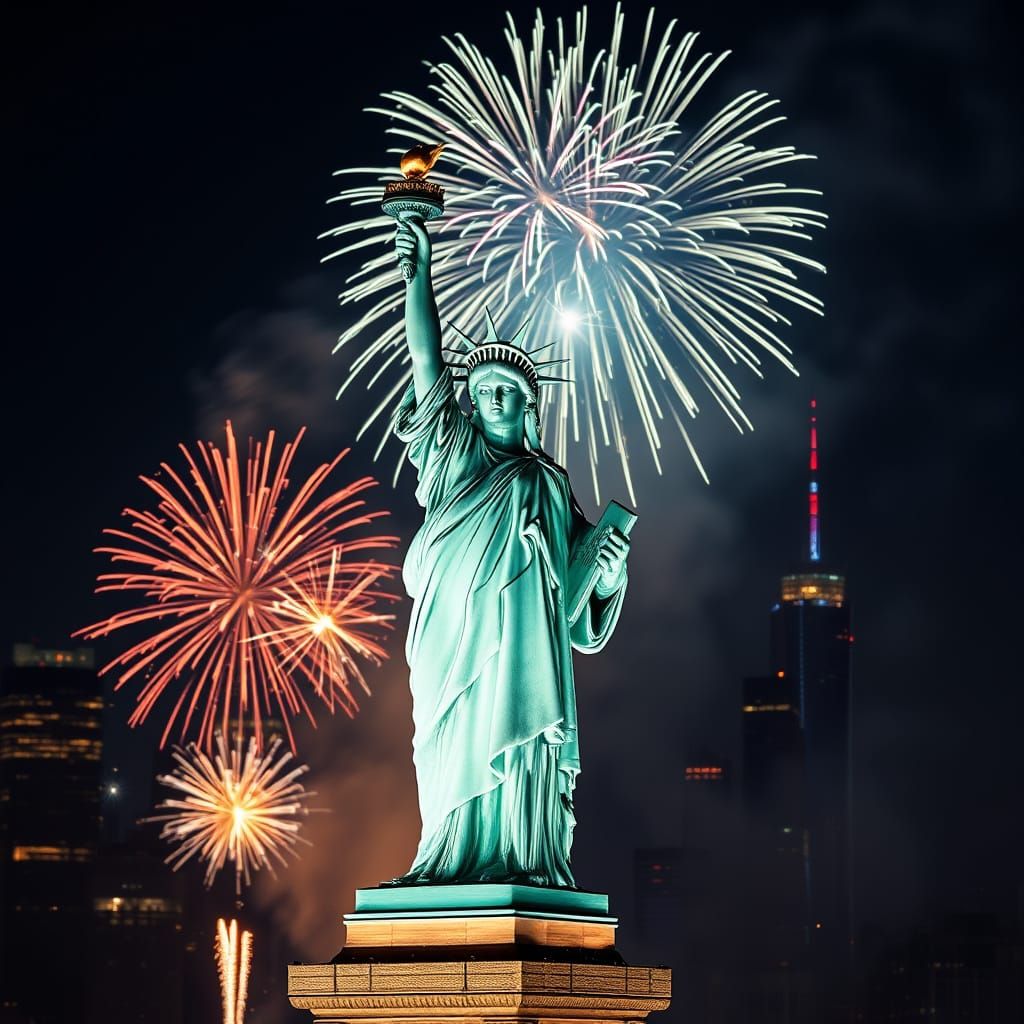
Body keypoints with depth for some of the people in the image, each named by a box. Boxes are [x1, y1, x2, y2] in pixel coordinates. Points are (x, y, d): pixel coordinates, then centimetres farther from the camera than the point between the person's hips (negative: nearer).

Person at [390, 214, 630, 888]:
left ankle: (523, 864, -12)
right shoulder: (456, 453, 15)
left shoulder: (550, 484, 20)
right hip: (455, 630, -1)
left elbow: (580, 570, 20)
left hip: (524, 639, 1)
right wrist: (419, 269, 1)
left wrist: (610, 571, -3)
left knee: (519, 749, -8)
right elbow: (427, 359, 7)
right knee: (457, 751, -7)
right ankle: (455, 865, -10)